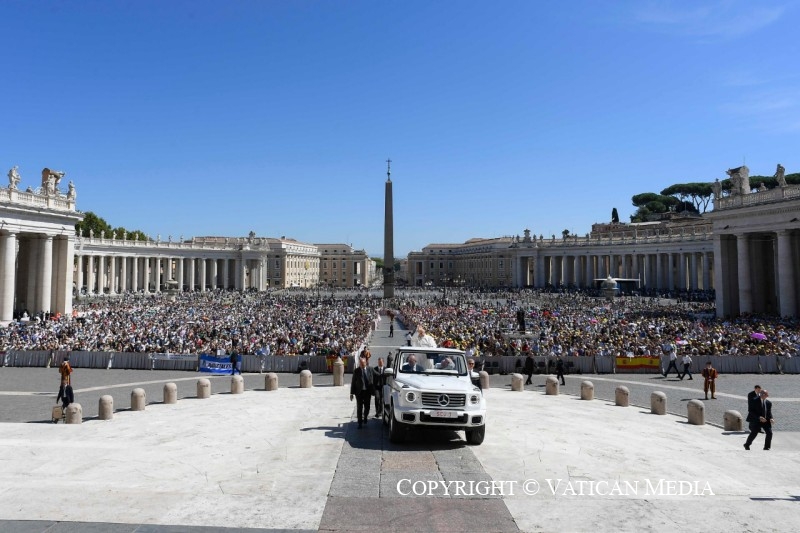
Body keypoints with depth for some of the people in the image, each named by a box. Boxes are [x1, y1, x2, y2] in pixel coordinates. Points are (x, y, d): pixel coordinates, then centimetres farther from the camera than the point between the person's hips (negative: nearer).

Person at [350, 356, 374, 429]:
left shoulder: (370, 370, 0)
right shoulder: (356, 371, -4)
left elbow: (372, 381, 3)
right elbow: (353, 382, -3)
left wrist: (372, 390, -3)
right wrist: (352, 393, -5)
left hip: (367, 391, 2)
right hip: (359, 392, -1)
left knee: (367, 407, 13)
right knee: (359, 408, 3)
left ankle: (365, 418, 40)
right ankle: (360, 423, 12)